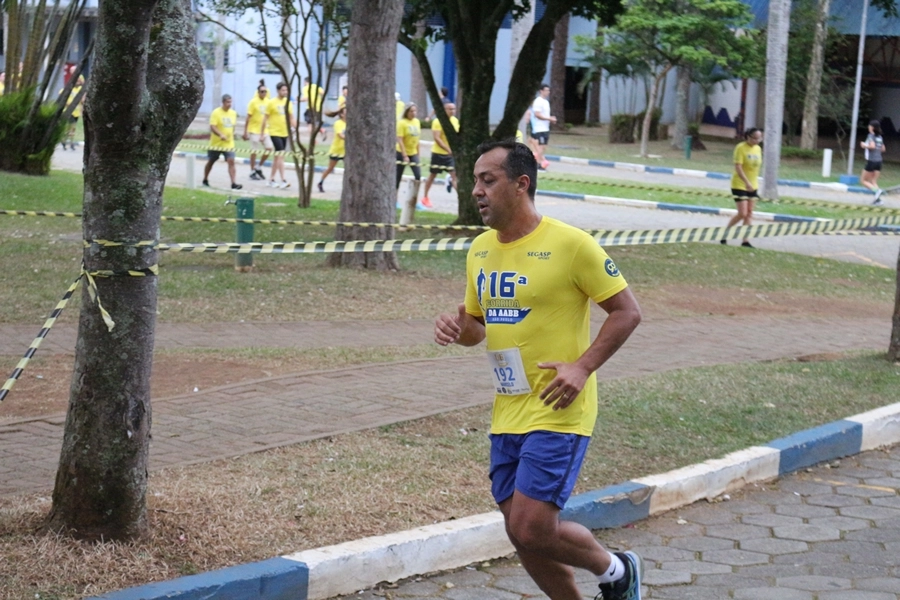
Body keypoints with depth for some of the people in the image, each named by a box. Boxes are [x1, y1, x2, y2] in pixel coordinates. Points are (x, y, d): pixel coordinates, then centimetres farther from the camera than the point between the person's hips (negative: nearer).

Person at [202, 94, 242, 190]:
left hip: (229, 143, 3)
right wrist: (221, 135, -33)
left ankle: (233, 183, -17)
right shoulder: (216, 113, -12)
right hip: (216, 143, -3)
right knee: (210, 161, 13)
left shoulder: (233, 113, 4)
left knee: (231, 161, -12)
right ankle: (205, 180, 32)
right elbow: (212, 127, -20)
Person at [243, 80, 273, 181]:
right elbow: (248, 117, -9)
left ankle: (259, 168, 16)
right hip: (254, 130, -5)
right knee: (254, 150, 2)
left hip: (265, 130, 5)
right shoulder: (253, 102, -10)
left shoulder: (267, 101, 5)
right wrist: (245, 131, -11)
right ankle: (252, 172, 13)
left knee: (269, 148, -2)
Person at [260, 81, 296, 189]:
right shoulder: (272, 102, -8)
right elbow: (265, 119, -4)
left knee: (277, 157, 13)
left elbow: (292, 118, 12)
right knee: (280, 155, -14)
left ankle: (272, 179, 22)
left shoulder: (288, 102, 7)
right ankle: (283, 181, -15)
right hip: (275, 133, -6)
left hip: (285, 133, 6)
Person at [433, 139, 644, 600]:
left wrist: (582, 367, -18)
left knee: (532, 531, -12)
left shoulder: (570, 244, -12)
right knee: (522, 535, 9)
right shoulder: (480, 250, 8)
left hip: (558, 413, -7)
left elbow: (627, 311, -8)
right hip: (507, 414, 7)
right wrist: (457, 327, -4)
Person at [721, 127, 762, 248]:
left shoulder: (758, 149, 6)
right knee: (742, 214, -10)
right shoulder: (740, 148, -15)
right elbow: (738, 167, -21)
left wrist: (754, 183, 14)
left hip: (753, 186, 7)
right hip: (739, 185, -7)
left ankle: (745, 240, 6)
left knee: (749, 214, 4)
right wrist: (747, 182, -31)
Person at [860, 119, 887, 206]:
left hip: (871, 161, -7)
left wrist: (865, 146, -8)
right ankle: (878, 199, -7)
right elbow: (883, 149, 16)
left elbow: (872, 146, -23)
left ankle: (877, 190, -18)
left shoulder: (871, 135, -10)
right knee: (873, 182, 9)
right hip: (878, 161, 7)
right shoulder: (880, 137, 12)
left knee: (863, 181, 3)